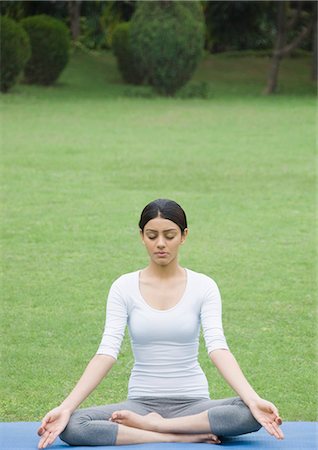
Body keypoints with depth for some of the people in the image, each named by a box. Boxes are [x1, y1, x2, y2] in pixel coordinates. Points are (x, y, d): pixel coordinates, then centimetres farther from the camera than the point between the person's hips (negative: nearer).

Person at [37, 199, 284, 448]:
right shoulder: (124, 287, 0)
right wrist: (65, 407, -24)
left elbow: (218, 348, -14)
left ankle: (150, 425, -21)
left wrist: (254, 400, -32)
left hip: (193, 404, -1)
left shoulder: (203, 286, -2)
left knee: (250, 414, -34)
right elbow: (107, 353, -10)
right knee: (71, 425, -29)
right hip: (141, 403, 1)